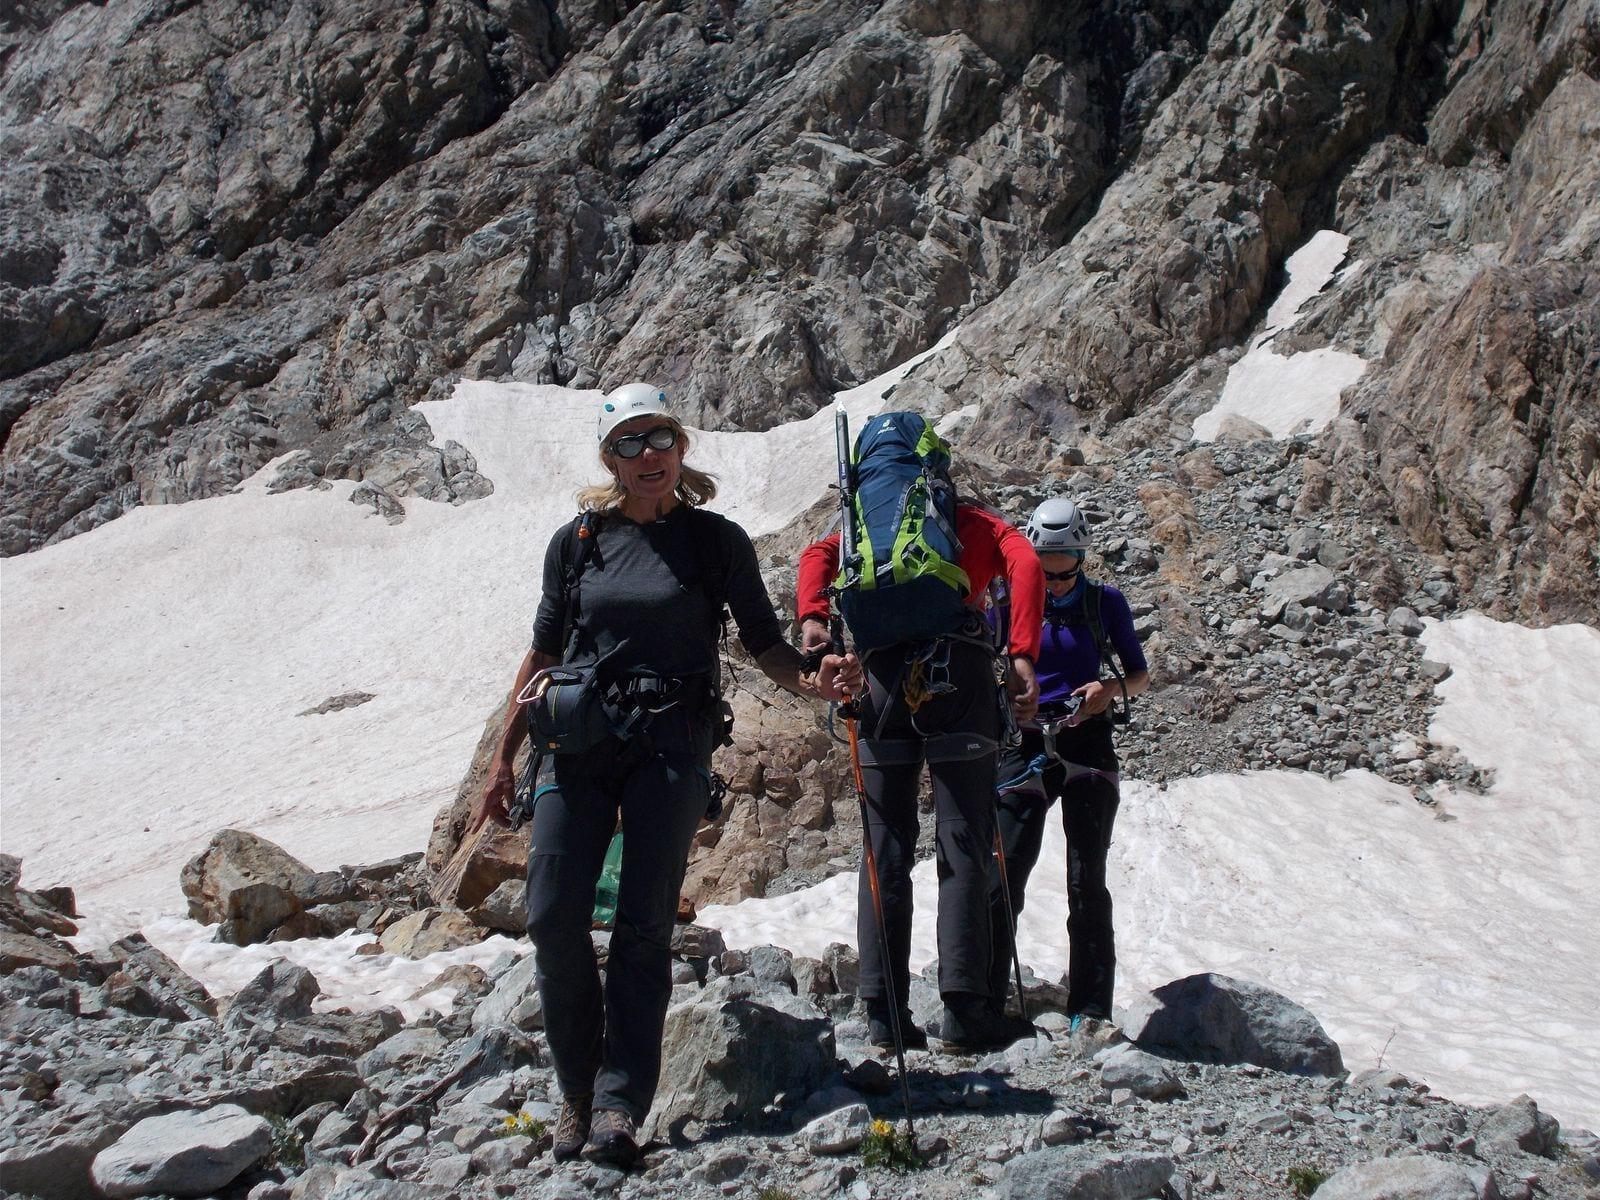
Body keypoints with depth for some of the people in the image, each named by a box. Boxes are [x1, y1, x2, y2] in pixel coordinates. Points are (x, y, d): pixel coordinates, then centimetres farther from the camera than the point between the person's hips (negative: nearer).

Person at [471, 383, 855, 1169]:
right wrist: (503, 758, 13)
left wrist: (809, 683, -16)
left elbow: (762, 639, 6)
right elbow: (543, 653, 15)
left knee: (643, 926, -6)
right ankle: (576, 1091, 13)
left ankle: (619, 1104, 0)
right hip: (577, 740, 2)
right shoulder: (577, 541, 10)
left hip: (671, 745, -2)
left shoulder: (716, 541, 4)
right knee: (554, 918, -5)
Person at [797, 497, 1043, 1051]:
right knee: (963, 844, -1)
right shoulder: (980, 524, 24)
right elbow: (1026, 565, 2)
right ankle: (964, 1003, -8)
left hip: (883, 669, 2)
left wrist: (812, 617, -5)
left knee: (886, 846, 3)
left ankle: (884, 1010, 0)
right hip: (959, 668, -2)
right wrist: (1023, 656, -8)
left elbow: (817, 554, 9)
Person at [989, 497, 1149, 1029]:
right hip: (1025, 746, 0)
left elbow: (1140, 672, 10)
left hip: (1088, 746, 0)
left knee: (1087, 881, -2)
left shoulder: (1105, 602, 2)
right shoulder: (1011, 601, 1)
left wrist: (1112, 689, -12)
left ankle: (1090, 1010, 3)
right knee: (1003, 877, -7)